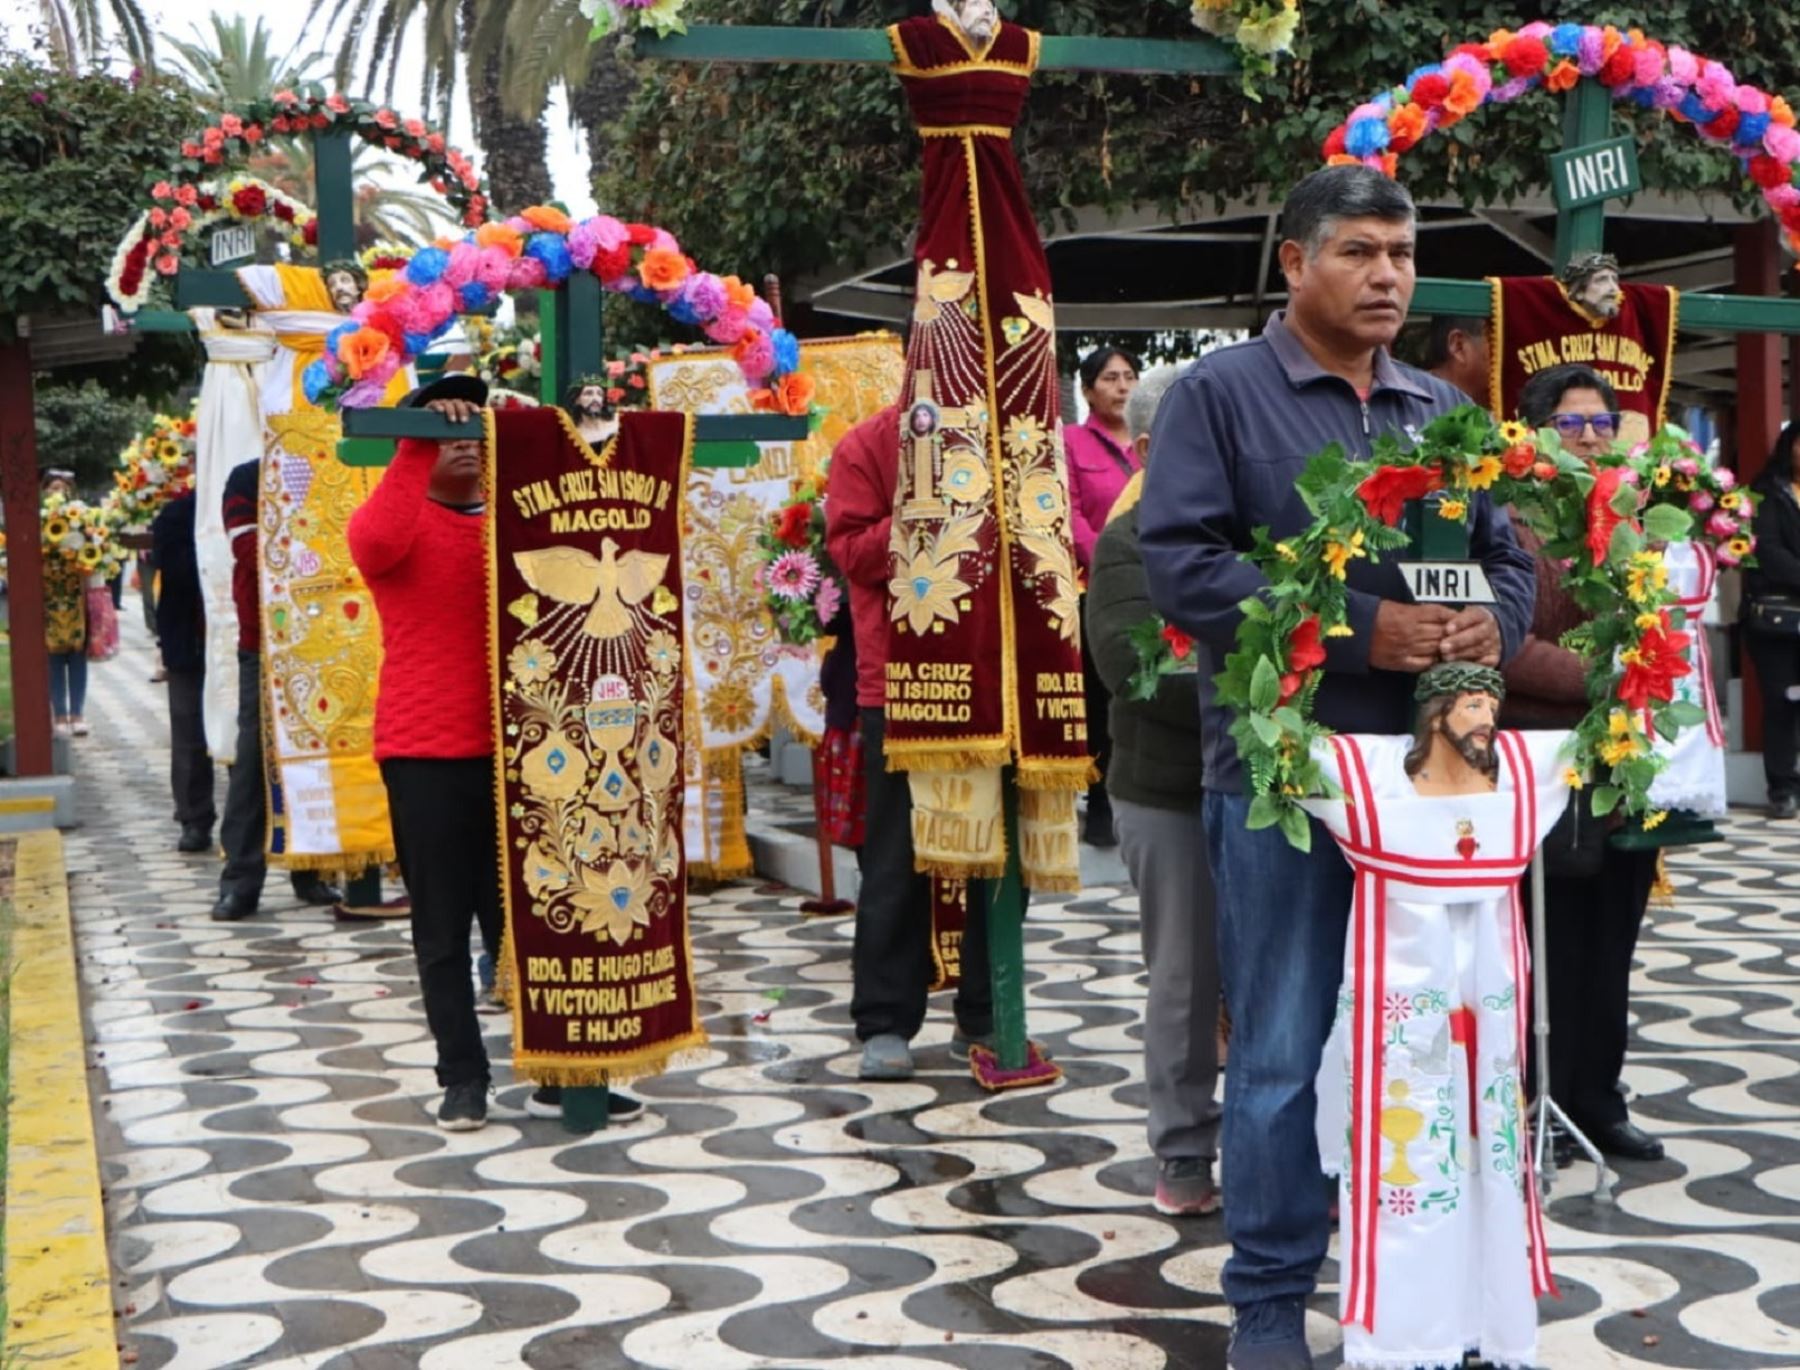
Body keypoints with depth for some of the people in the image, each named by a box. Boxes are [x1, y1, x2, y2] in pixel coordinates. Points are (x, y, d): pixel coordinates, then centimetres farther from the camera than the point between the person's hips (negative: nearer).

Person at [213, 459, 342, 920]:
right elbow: (250, 550, -10)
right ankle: (240, 881, 0)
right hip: (263, 643, -2)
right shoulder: (246, 479, 3)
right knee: (254, 756, -2)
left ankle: (311, 870, 12)